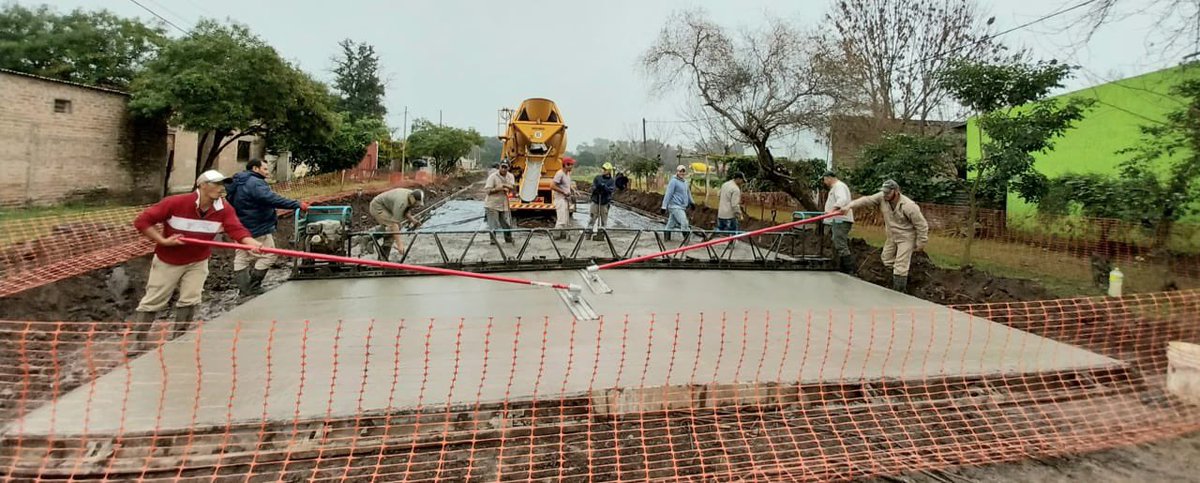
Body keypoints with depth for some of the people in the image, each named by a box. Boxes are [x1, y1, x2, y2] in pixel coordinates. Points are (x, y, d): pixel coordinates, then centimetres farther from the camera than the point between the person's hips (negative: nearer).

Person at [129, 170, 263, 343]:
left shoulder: (224, 209, -16)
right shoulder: (176, 202, -23)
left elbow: (237, 229, -31)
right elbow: (142, 220, -17)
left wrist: (253, 243, -51)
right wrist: (163, 241, -24)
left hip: (197, 262, 2)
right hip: (168, 262, -2)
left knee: (190, 301, -1)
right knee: (152, 302, 9)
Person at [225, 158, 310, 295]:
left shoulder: (238, 183, 16)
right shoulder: (255, 183, -19)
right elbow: (271, 199, -33)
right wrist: (297, 204, -37)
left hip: (242, 228, 11)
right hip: (258, 229, -11)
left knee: (242, 258, 14)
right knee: (268, 256, -2)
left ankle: (244, 287, 22)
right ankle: (252, 287, 0)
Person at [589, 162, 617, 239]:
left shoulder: (612, 181, 2)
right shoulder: (597, 177, 5)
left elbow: (612, 190, -13)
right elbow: (593, 187, -1)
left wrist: (604, 186, -25)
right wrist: (596, 188, -22)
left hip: (605, 203, 0)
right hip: (595, 201, 0)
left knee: (604, 219, 5)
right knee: (592, 218, 1)